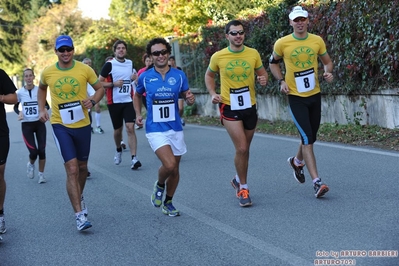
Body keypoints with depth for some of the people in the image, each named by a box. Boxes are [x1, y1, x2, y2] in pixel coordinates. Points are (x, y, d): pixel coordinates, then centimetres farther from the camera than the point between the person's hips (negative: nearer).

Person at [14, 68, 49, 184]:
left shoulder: (39, 90, -3)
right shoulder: (20, 92, -3)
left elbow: (46, 105, 7)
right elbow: (15, 107, 11)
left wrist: (44, 108, -16)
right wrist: (19, 113, -10)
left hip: (40, 123, 1)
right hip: (26, 125, -1)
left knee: (42, 150, -2)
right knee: (33, 151, -8)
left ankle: (41, 174, 16)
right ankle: (31, 164, 27)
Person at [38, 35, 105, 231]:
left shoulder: (85, 69, -6)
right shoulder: (48, 72, -3)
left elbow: (100, 88, 5)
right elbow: (42, 89, 19)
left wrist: (93, 101, -15)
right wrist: (41, 109, 6)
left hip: (82, 124, 2)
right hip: (60, 125, -2)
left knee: (82, 166, 17)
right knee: (72, 168, -13)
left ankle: (79, 197, 46)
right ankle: (79, 215, -12)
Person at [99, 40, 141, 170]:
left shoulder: (130, 63, 9)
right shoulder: (109, 65, -5)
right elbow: (99, 82, -5)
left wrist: (135, 78, 5)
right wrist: (113, 84, -18)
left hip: (129, 101, 2)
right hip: (114, 102, -2)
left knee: (130, 128, -12)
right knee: (117, 130, 11)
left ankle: (134, 158, -16)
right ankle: (118, 150, 40)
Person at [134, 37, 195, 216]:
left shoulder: (179, 75, -1)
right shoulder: (145, 77, -2)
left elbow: (187, 98, 8)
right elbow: (137, 95, 17)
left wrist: (190, 99, -15)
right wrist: (138, 114, 4)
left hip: (175, 128, 3)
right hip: (155, 129, -3)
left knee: (175, 169, 10)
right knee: (169, 164, -21)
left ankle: (168, 203, 32)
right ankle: (159, 185, 13)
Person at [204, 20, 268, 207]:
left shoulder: (253, 54, -2)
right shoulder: (218, 57, -6)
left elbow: (262, 73, 10)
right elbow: (209, 75, 10)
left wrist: (263, 80, -13)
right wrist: (212, 93, -4)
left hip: (250, 107, 3)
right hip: (229, 108, -3)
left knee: (245, 148, 15)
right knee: (241, 148, -12)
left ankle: (238, 180, 39)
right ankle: (243, 188, 4)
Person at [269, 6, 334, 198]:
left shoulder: (317, 41, 0)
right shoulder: (282, 43, -7)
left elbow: (327, 62, 12)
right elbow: (273, 63, 9)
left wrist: (328, 73, -10)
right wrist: (281, 81, -5)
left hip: (314, 95, 4)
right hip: (296, 97, -4)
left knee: (311, 137, 16)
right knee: (307, 138, -13)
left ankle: (297, 161, 47)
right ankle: (317, 182, -13)